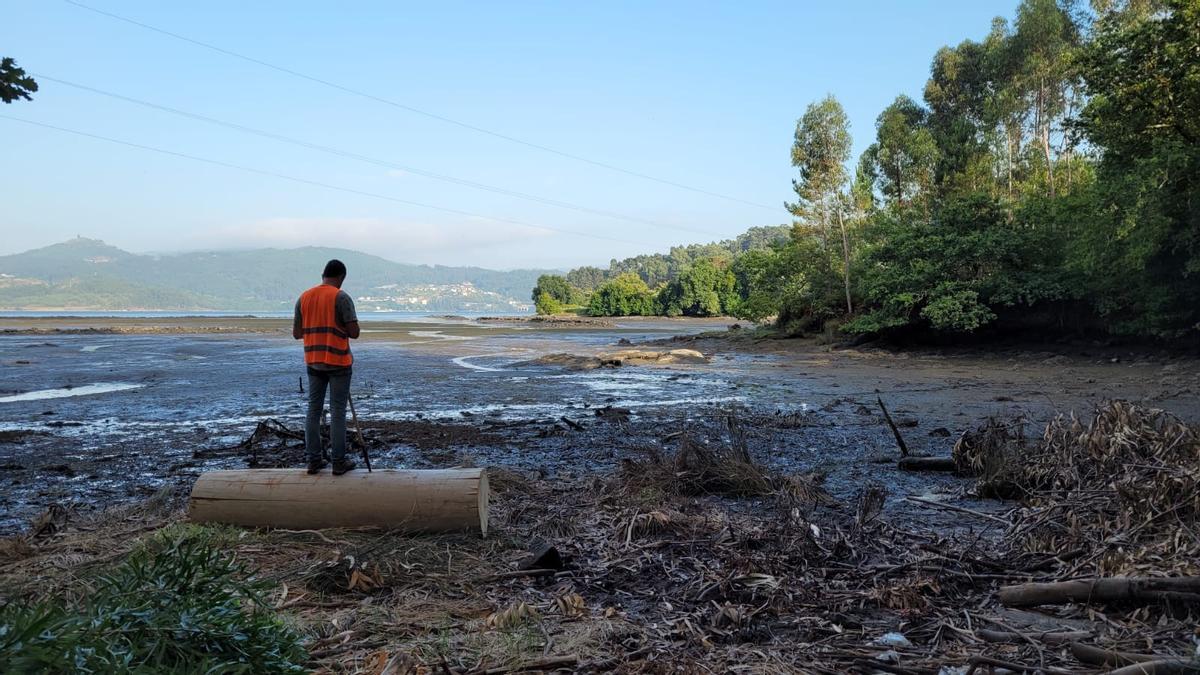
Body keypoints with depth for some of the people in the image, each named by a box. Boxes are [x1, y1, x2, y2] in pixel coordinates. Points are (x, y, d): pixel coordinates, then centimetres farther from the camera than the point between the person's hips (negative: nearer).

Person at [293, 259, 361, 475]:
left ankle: (314, 460, 13)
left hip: (313, 362, 5)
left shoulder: (304, 298, 6)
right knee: (338, 412, -1)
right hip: (338, 362, -5)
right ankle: (339, 462, 3)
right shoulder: (341, 297, -11)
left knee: (314, 410, 10)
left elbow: (296, 333, 9)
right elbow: (354, 332, -16)